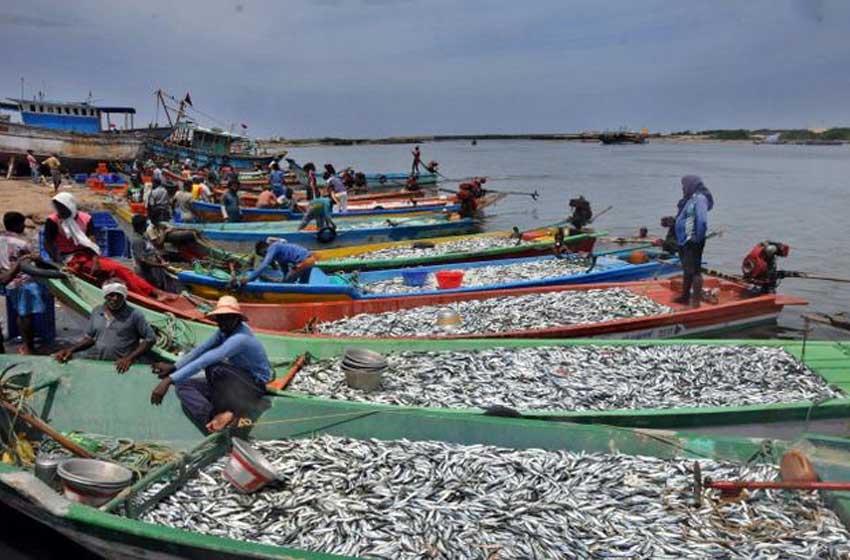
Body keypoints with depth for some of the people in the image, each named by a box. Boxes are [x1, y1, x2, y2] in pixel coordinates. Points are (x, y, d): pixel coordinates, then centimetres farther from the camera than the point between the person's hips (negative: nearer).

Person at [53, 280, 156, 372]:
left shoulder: (134, 315, -4)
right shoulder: (96, 312, 11)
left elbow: (150, 338, -3)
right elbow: (90, 338, 20)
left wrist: (130, 358, -11)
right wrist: (70, 349, 4)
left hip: (122, 367, -4)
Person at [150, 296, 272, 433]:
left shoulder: (240, 338, -30)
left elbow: (205, 360, -37)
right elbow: (201, 349, 1)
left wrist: (170, 380, -41)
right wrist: (174, 367, -12)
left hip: (256, 385, -9)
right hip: (236, 381, 9)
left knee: (213, 367, -33)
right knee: (183, 386, -8)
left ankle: (222, 414, -17)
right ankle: (214, 419, -27)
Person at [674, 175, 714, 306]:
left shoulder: (699, 198, -15)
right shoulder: (690, 199, 13)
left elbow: (702, 221, -24)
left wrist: (698, 238, -19)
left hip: (693, 242, -10)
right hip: (684, 241, 10)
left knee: (694, 270, -5)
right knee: (687, 270, 20)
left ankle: (695, 301, -1)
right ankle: (685, 296, 33)